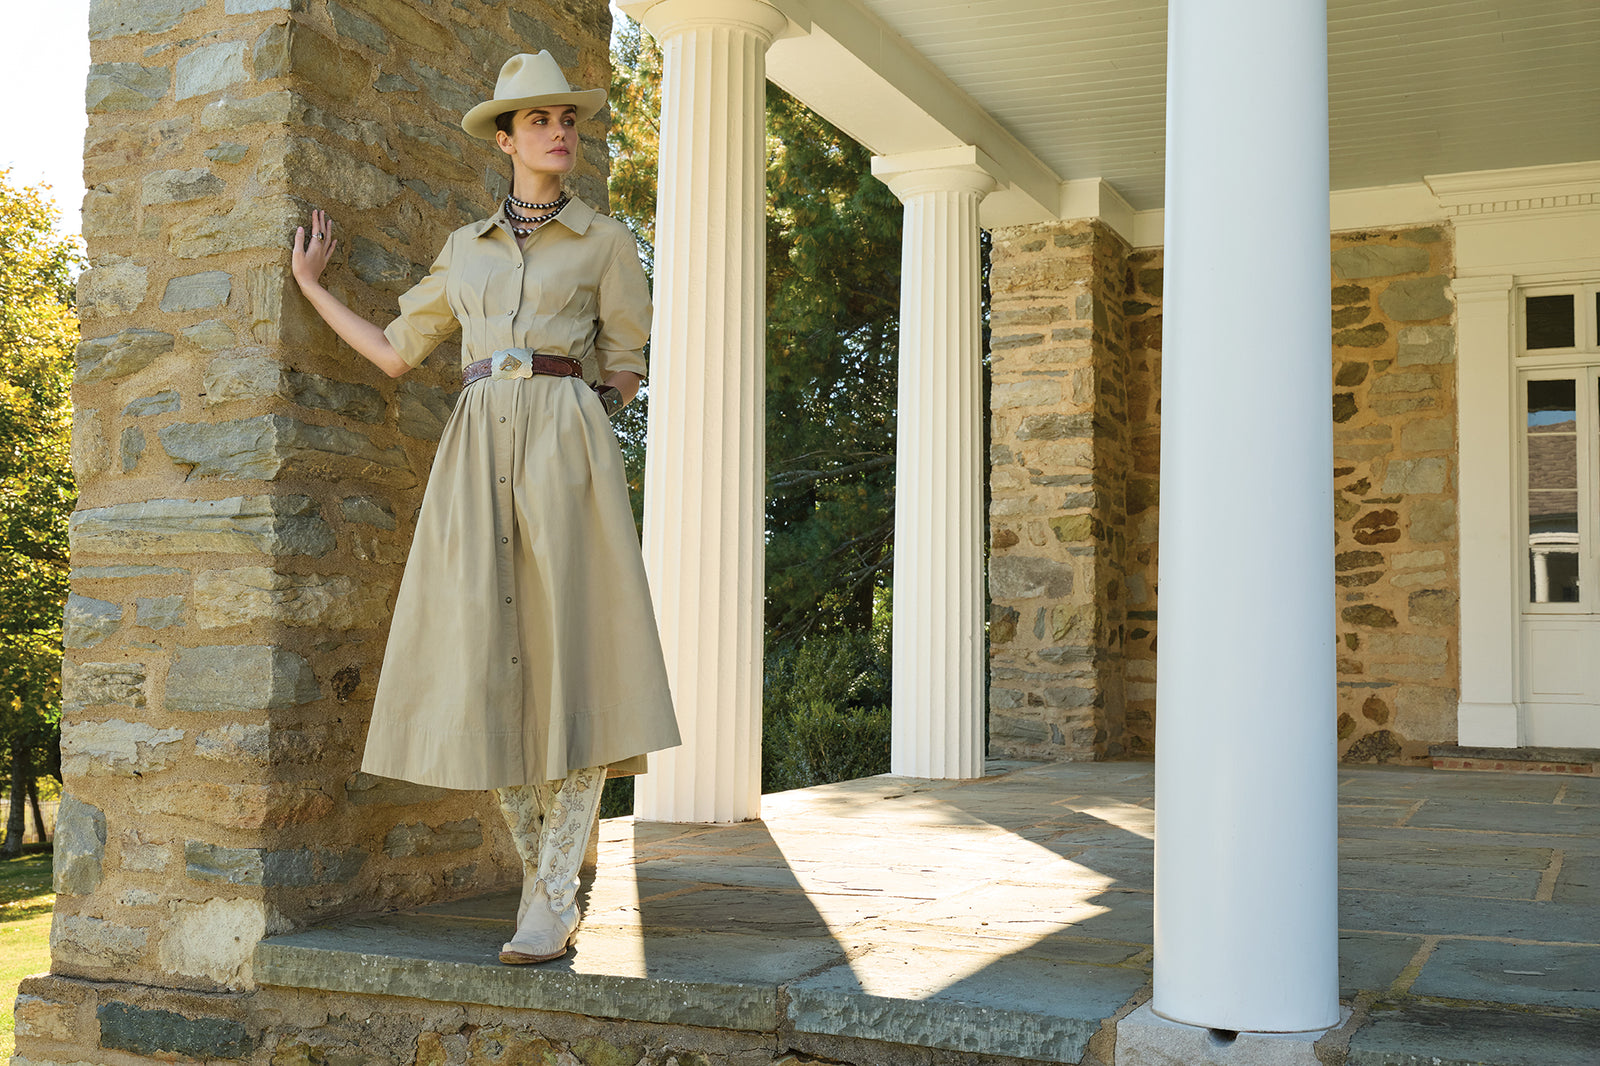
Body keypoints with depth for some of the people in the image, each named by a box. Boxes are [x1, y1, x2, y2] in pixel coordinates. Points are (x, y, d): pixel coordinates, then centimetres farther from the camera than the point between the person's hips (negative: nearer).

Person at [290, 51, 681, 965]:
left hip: (567, 444, -3)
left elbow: (625, 373, 12)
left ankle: (551, 903, -9)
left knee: (568, 657, -12)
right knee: (491, 663, -4)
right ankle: (549, 884, 8)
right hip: (478, 451, 3)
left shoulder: (606, 240, 11)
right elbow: (397, 352, 23)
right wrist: (310, 285, 28)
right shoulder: (467, 248, 20)